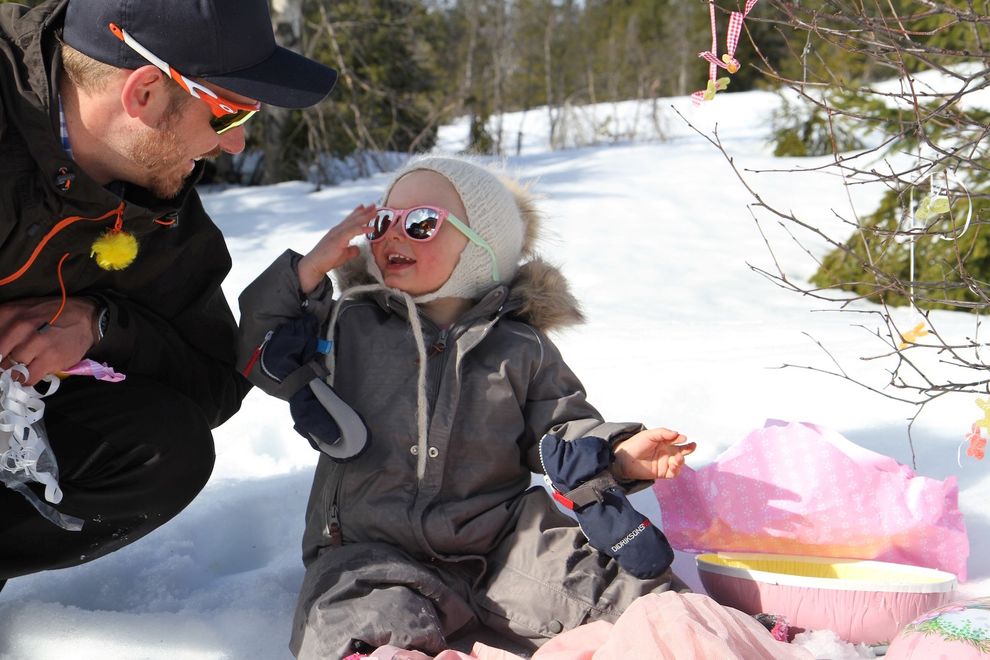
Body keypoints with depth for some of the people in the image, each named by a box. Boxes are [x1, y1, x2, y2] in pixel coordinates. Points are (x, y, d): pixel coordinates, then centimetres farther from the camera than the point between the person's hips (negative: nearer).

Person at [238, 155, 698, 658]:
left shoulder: (521, 346, 9)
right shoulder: (348, 325, 10)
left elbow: (561, 430, 10)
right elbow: (262, 352, 6)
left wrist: (618, 458, -11)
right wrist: (310, 269, -1)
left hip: (500, 544, 1)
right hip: (376, 554, 0)